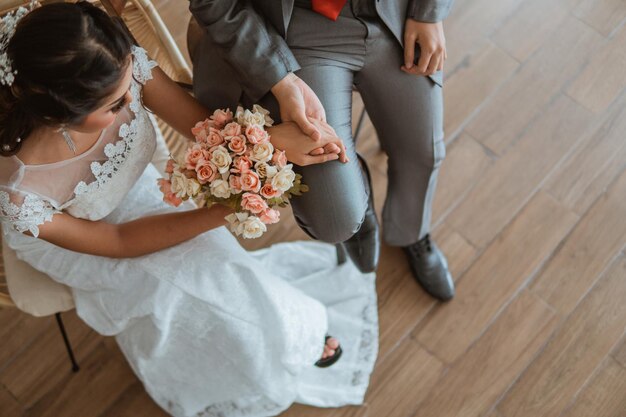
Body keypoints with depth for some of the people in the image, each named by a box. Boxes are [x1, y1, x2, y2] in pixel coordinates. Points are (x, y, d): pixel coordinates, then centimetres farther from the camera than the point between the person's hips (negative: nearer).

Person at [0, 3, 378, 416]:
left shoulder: (121, 65, -34)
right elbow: (116, 241, -24)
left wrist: (274, 137, -41)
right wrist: (221, 212, -30)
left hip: (134, 186, 4)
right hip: (61, 231, -3)